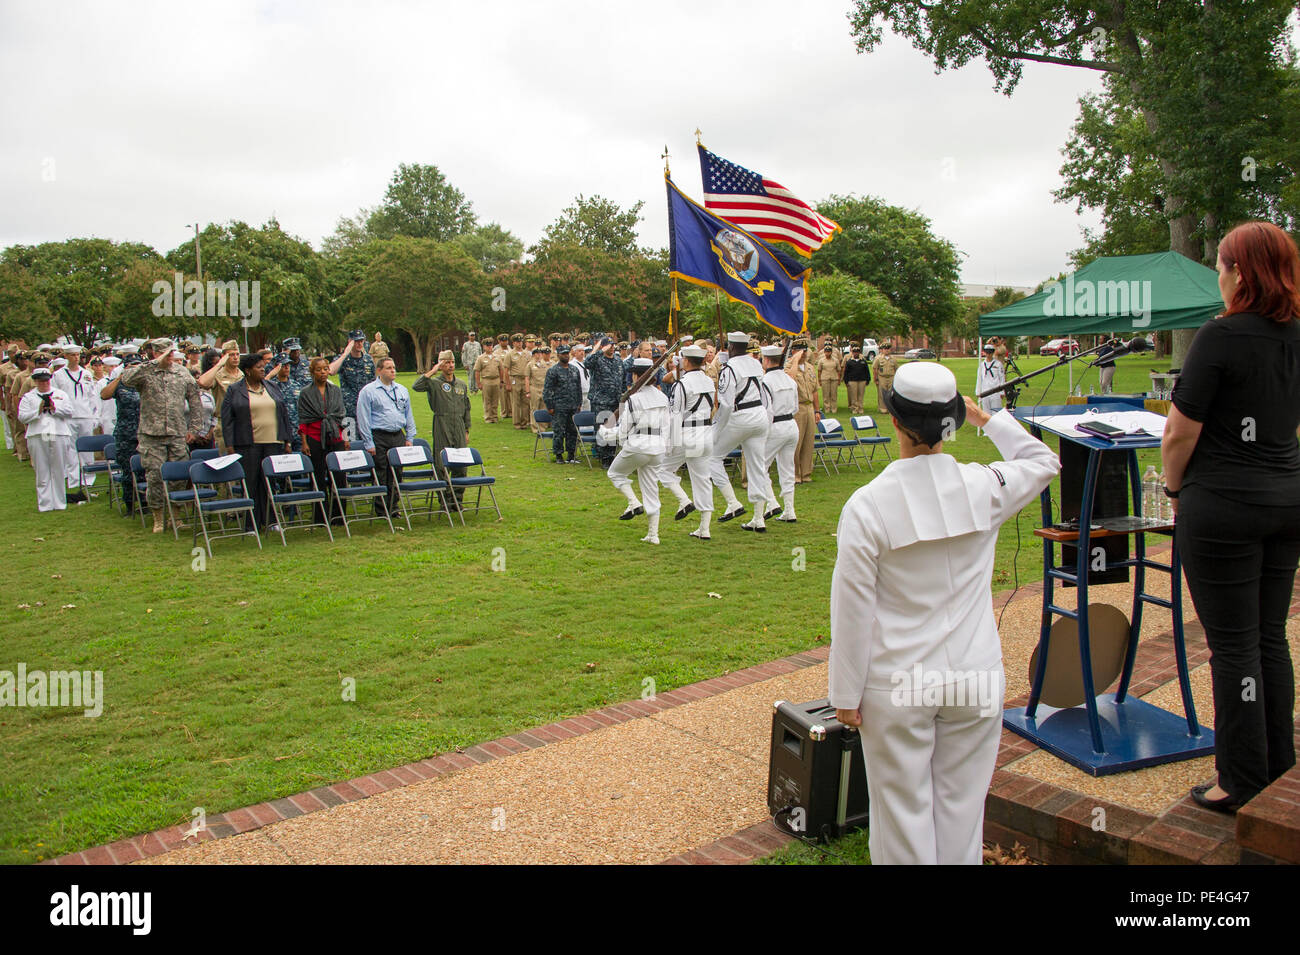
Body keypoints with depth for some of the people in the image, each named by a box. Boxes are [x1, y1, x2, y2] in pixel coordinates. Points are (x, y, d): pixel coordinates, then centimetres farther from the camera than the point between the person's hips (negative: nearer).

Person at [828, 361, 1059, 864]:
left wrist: (846, 695, -2)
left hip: (896, 687, -2)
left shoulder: (866, 506, -16)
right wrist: (987, 418, 20)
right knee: (962, 808, 17)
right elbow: (1044, 461, 15)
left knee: (903, 813, 12)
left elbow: (853, 612, -12)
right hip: (975, 679, 3)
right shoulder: (984, 488, -9)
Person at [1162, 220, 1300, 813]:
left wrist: (1175, 486, 3)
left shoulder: (1222, 336, -16)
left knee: (1233, 647, 2)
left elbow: (1180, 433, -15)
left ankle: (1243, 786, 12)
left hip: (1224, 504, -7)